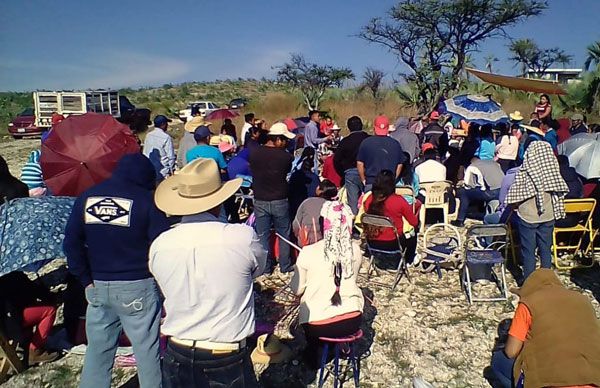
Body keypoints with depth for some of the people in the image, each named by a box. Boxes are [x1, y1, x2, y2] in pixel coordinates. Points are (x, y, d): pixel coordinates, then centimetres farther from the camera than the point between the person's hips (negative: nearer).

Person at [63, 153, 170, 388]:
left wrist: (86, 280, 6)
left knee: (98, 349, 19)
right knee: (147, 350, 7)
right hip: (138, 287, -4)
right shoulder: (146, 199, -9)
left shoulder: (86, 198, 6)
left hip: (98, 287, 5)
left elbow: (71, 243, 4)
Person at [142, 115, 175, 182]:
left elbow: (144, 152, 10)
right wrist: (171, 170, 0)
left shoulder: (148, 135, 4)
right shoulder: (166, 137, -14)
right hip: (162, 171, -6)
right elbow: (171, 156, -12)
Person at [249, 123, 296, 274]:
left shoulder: (254, 154, -6)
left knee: (262, 236, 12)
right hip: (280, 201, -2)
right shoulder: (285, 156, -14)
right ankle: (285, 266, 23)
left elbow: (253, 172, 7)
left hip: (260, 201, 2)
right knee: (284, 234, 14)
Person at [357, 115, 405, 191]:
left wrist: (363, 180, 10)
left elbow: (360, 163, 1)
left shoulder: (366, 142, -1)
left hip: (371, 182, -2)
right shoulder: (395, 144, 4)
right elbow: (400, 164, 10)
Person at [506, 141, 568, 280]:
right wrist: (552, 210, 14)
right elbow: (559, 194, 2)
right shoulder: (553, 171, -7)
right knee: (546, 249, 14)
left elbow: (515, 197, -13)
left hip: (528, 216, -3)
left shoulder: (524, 172, -17)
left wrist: (516, 206, 5)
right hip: (548, 217, 3)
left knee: (528, 250, 7)